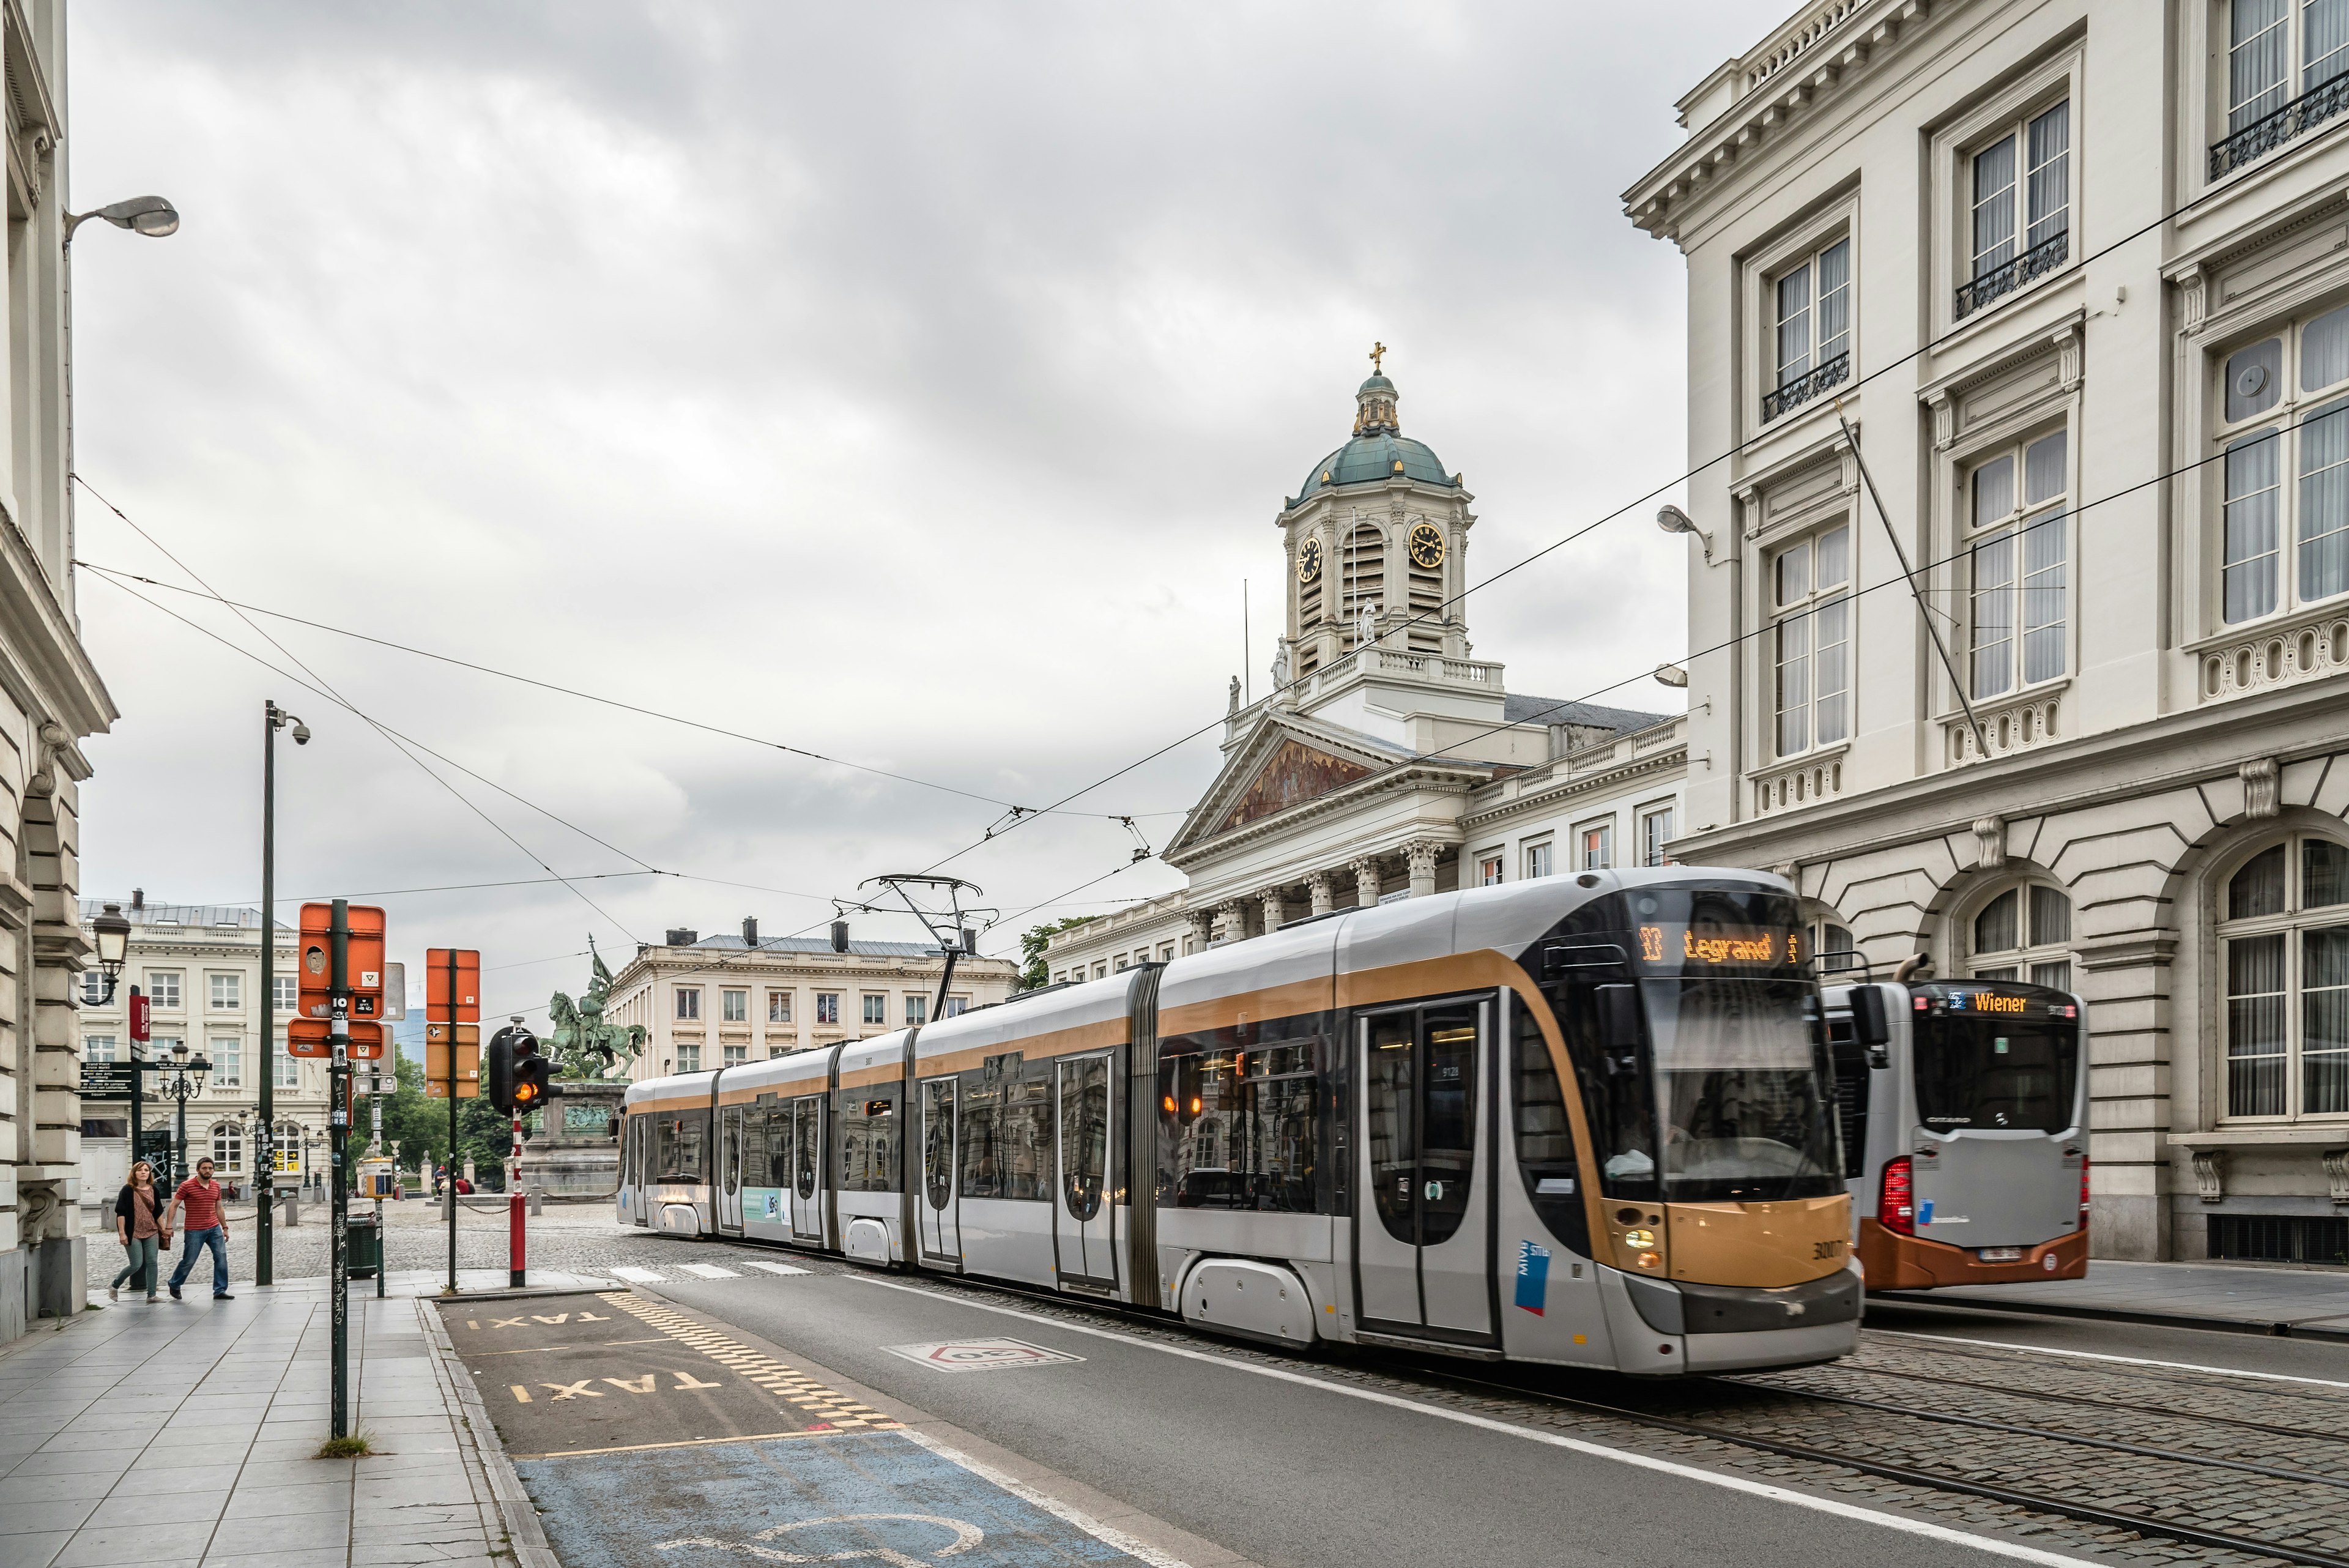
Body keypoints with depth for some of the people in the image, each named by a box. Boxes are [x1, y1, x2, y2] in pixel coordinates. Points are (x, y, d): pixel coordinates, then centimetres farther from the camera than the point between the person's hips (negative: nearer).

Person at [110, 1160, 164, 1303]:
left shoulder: (153, 1190, 8)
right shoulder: (128, 1190, -6)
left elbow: (159, 1212, 15)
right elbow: (120, 1213, -8)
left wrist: (163, 1230, 12)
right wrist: (122, 1233, -13)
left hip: (151, 1233, 5)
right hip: (133, 1234, -5)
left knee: (152, 1263, -1)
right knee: (137, 1265, -5)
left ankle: (151, 1296, 4)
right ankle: (114, 1286, 19)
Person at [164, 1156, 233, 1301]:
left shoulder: (216, 1186, 9)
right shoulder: (187, 1186, -8)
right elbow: (173, 1206, -5)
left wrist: (225, 1227, 19)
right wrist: (168, 1227, -11)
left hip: (214, 1229, 5)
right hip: (195, 1231, -5)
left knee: (221, 1258, -4)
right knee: (188, 1261, 4)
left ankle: (220, 1291, 2)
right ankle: (174, 1285, 29)